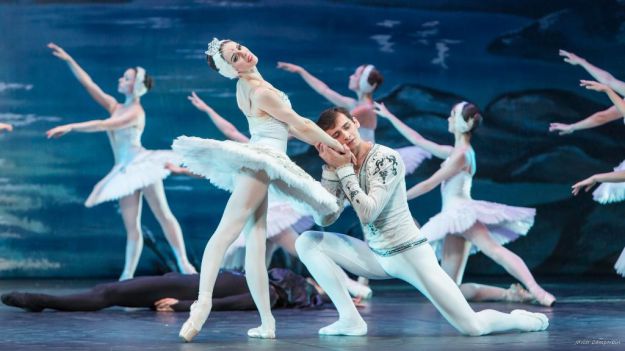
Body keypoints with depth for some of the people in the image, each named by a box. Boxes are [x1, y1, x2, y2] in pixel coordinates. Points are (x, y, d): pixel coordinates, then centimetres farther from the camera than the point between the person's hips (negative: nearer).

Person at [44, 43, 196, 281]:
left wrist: (70, 127, -24)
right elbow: (88, 84, 11)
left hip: (140, 163, -7)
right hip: (125, 171, 7)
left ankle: (185, 265, -10)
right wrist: (68, 60, 5)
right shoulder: (115, 107, 12)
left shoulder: (135, 112, -9)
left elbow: (103, 125, -21)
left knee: (163, 215, -8)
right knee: (131, 227, 4)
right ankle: (127, 276, 1)